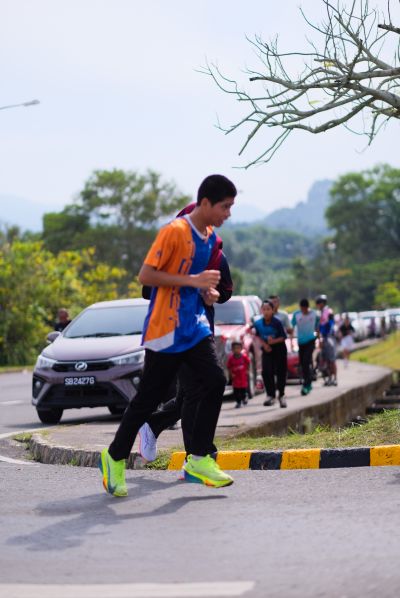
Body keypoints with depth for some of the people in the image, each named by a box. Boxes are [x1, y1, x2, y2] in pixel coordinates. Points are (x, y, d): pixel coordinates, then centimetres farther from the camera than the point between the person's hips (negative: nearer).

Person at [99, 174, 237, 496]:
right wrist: (192, 281, -22)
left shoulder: (210, 237, 10)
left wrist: (206, 288, 4)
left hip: (195, 326, 7)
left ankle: (198, 460, -7)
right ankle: (115, 457, 19)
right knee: (149, 397, 0)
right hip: (166, 329, -7)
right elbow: (145, 275, -17)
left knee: (215, 380, -11)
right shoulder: (174, 231, -16)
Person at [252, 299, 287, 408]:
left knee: (280, 372, 2)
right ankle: (270, 395, 1)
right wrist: (264, 344, -9)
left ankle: (281, 396, 16)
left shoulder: (277, 322, -18)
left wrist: (274, 341, -28)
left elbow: (283, 337, -13)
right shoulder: (258, 323, -9)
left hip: (279, 349, -2)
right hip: (267, 350, 2)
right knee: (266, 372, -9)